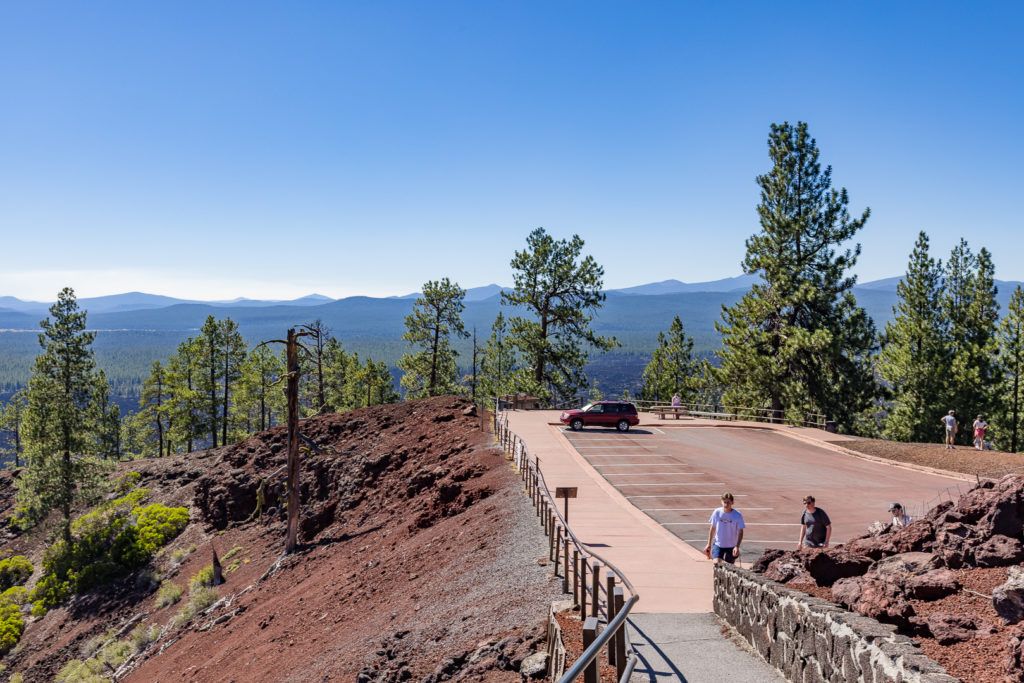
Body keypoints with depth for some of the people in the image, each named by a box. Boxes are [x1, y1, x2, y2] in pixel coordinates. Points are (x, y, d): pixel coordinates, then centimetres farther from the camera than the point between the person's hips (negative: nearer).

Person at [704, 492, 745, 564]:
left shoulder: (737, 515, -12)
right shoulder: (717, 512, -7)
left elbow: (740, 532, -8)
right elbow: (712, 528, 4)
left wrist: (737, 546, -20)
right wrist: (709, 544, 5)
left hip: (731, 546, 0)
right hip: (718, 544, 1)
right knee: (716, 564, -18)